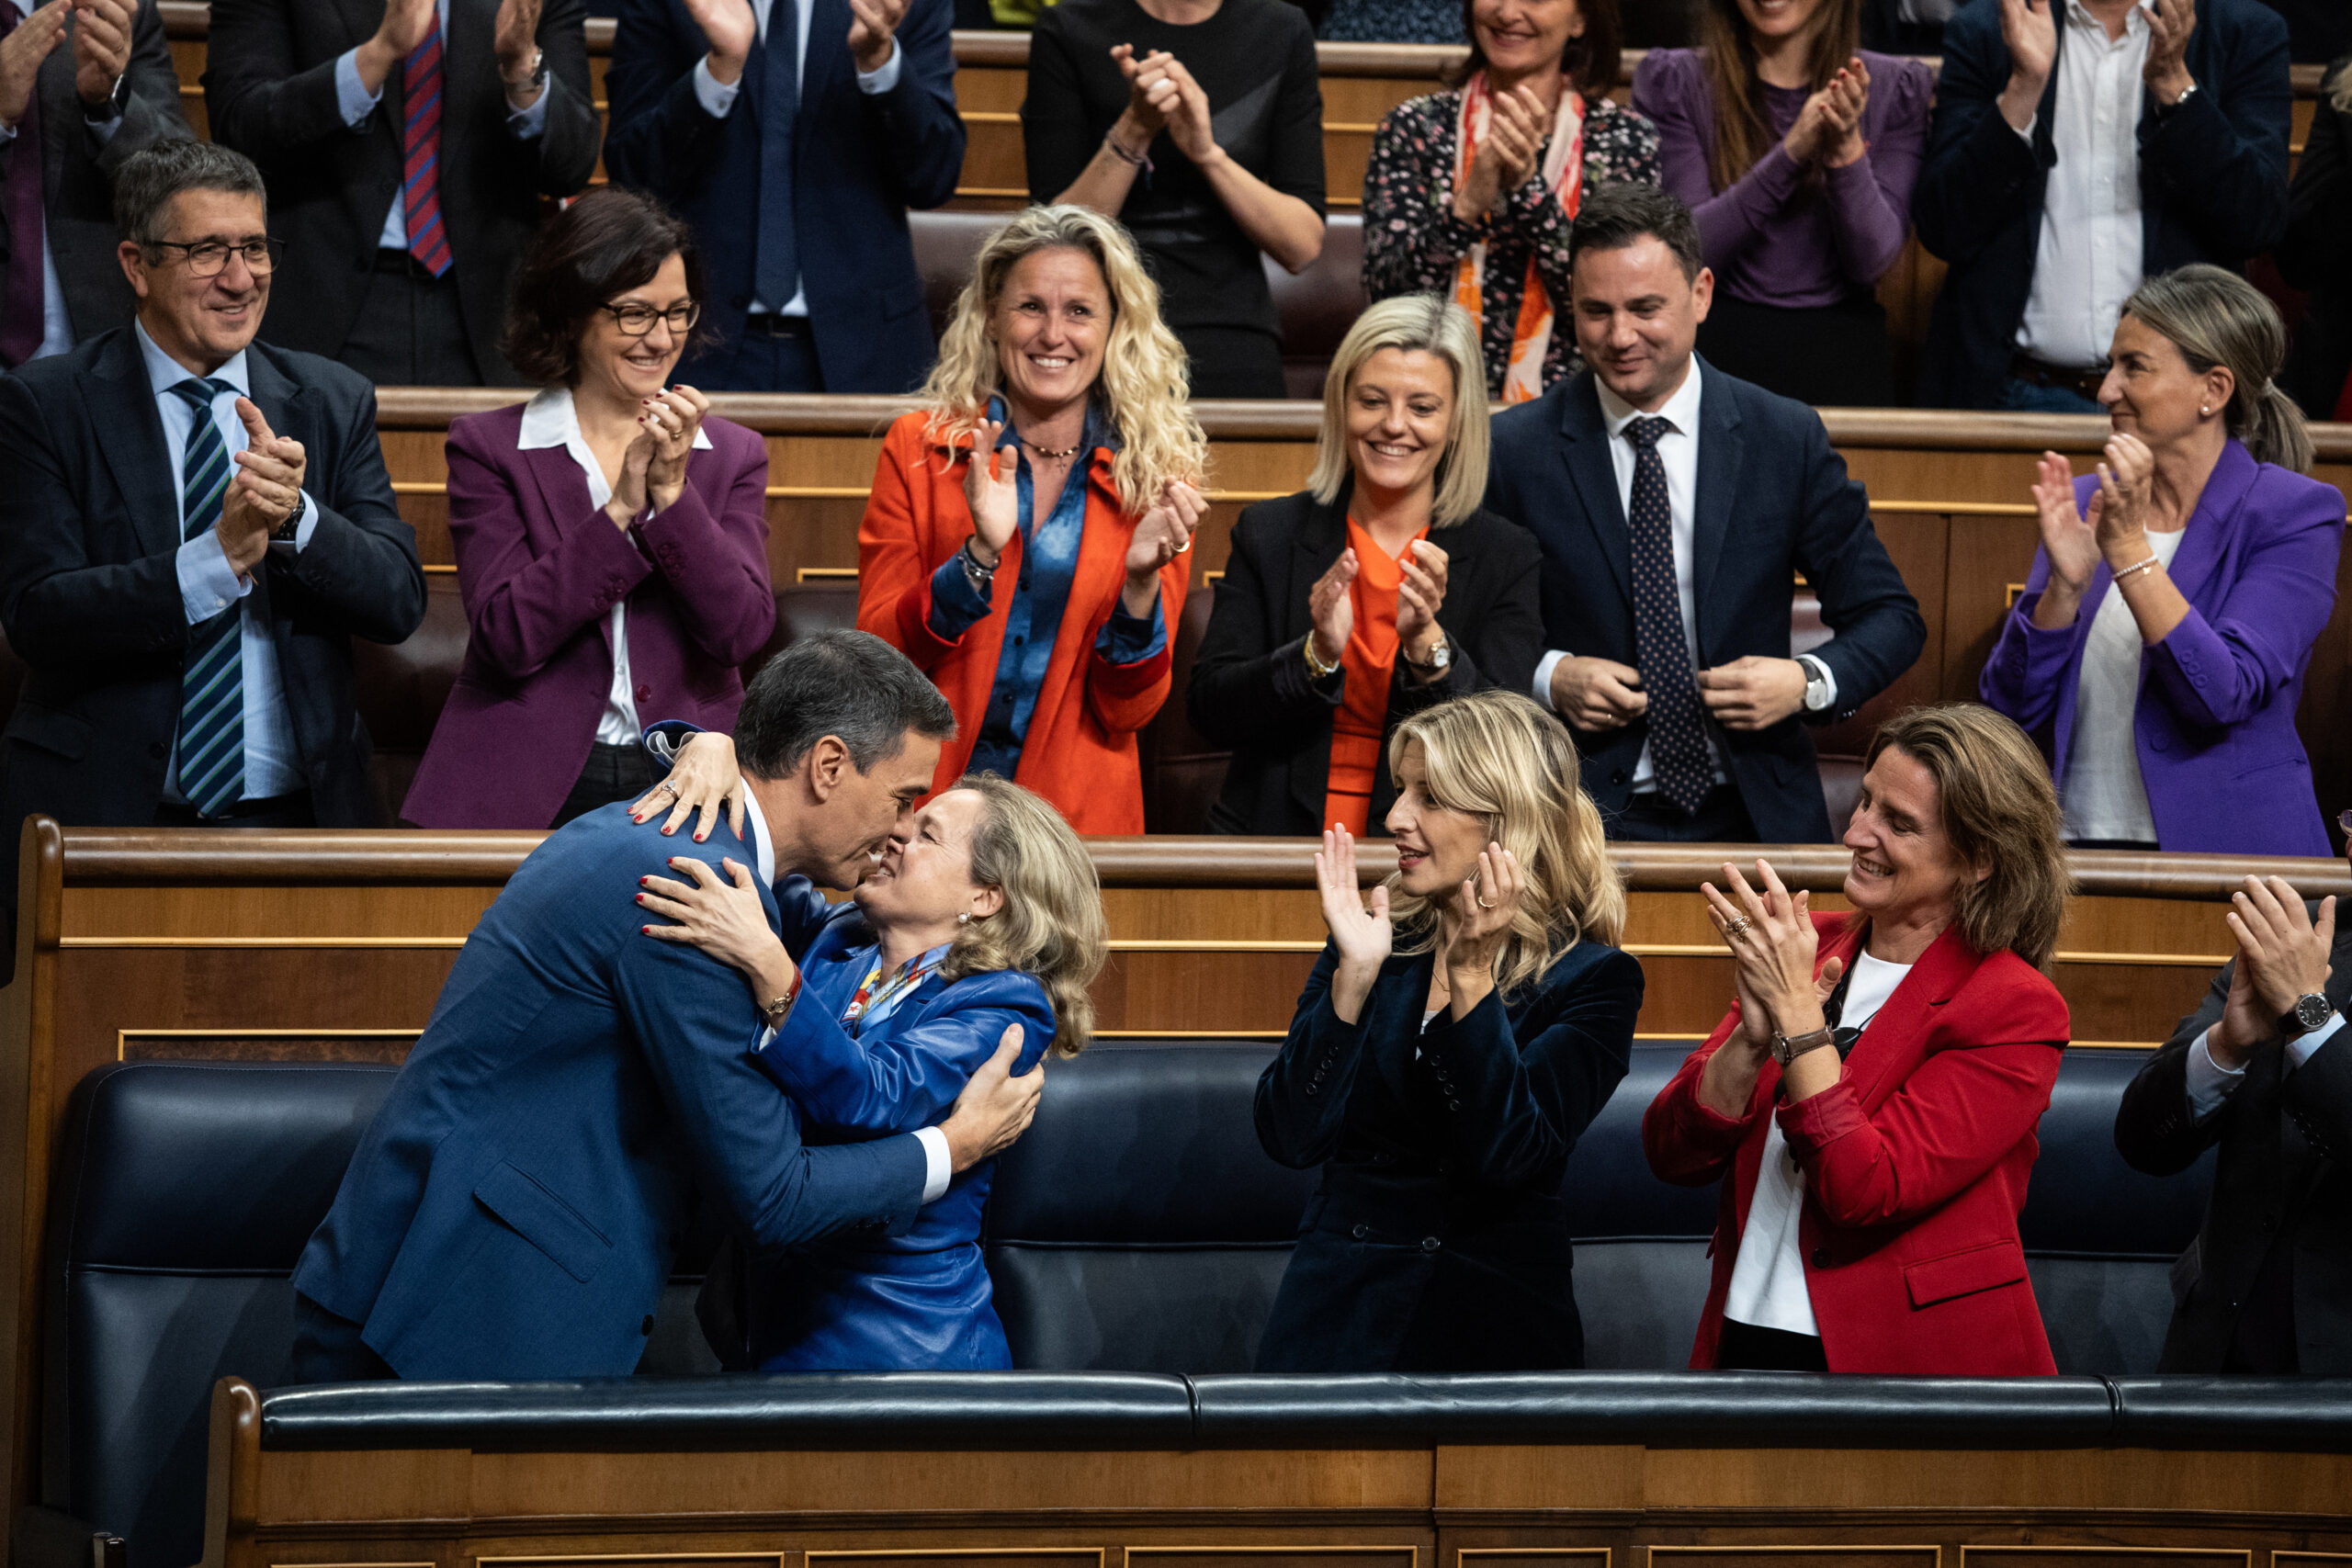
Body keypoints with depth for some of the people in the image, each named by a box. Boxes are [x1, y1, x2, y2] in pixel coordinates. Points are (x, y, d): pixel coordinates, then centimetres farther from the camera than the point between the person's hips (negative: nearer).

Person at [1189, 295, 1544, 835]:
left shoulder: (1505, 557, 5)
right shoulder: (1269, 534, 7)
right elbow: (1209, 713, 1)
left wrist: (1426, 641, -18)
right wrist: (1318, 654, -14)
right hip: (1272, 844, 0)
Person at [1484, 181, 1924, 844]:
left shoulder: (1788, 439, 4)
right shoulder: (1514, 449, 2)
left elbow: (1891, 618, 9)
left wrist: (1808, 682, -10)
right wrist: (1548, 677, -9)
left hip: (1752, 814, 2)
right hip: (1582, 818, -2)